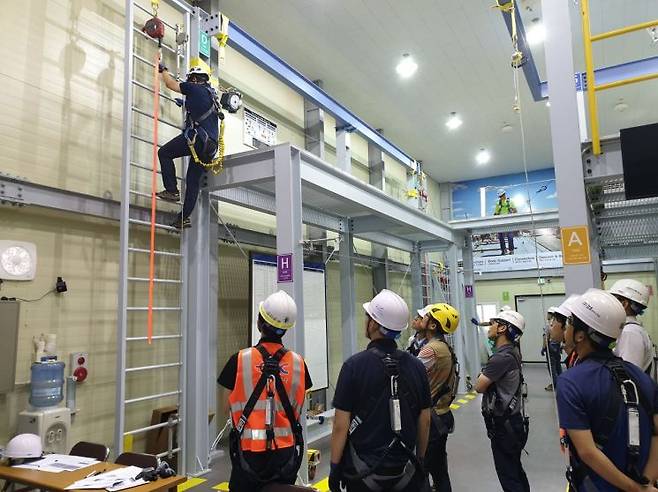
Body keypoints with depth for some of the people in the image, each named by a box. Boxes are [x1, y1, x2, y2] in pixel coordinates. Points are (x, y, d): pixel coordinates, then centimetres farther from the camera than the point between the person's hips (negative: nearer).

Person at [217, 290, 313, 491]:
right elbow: (297, 409, 1)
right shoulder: (298, 363, -8)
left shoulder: (240, 360, -14)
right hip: (286, 452, 2)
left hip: (249, 454, -1)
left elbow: (229, 406, -3)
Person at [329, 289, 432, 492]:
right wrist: (420, 459, 16)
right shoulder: (416, 365, -4)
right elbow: (425, 420, 3)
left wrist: (335, 467, -3)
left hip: (364, 470, -3)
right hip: (405, 471, 3)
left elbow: (341, 425, -14)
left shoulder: (354, 365, -16)